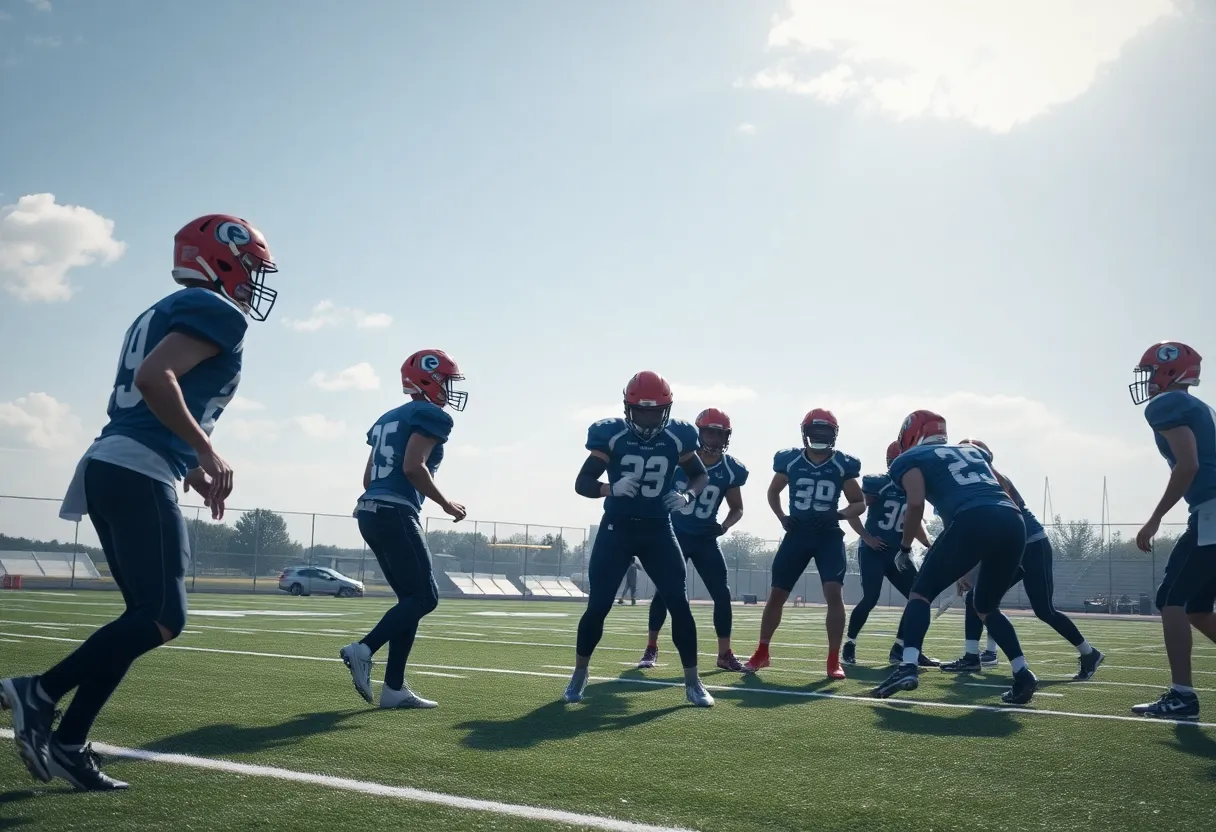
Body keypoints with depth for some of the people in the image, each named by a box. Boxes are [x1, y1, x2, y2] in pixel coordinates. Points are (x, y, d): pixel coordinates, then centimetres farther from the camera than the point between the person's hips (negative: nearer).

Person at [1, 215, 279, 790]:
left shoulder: (163, 313, 25)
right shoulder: (219, 313, -5)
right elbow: (154, 378, -21)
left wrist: (189, 469, 27)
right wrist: (206, 451, -17)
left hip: (107, 468, 10)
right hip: (139, 476, -10)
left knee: (146, 615, 10)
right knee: (163, 619, -10)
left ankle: (65, 743, 5)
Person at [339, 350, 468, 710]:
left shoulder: (388, 419, 23)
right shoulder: (432, 416, -4)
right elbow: (413, 467, -17)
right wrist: (445, 504, -6)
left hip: (370, 512, 9)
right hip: (395, 514, -9)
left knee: (411, 598, 11)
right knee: (425, 597, -4)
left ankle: (394, 688, 7)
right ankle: (363, 650, -17)